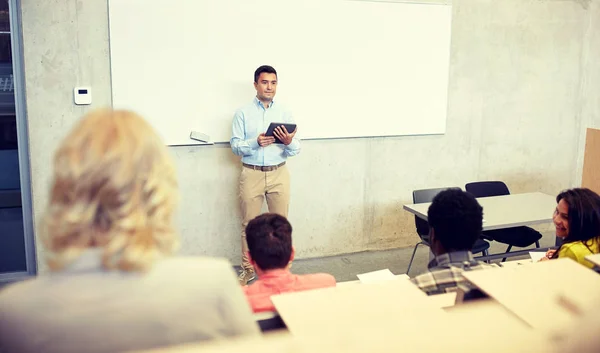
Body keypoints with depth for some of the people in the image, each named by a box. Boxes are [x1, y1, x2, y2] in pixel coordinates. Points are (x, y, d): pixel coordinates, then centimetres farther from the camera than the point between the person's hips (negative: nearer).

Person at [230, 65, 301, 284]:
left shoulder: (284, 114, 5)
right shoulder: (243, 113, 1)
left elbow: (296, 150, 1)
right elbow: (235, 145, -5)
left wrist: (289, 142, -21)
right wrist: (255, 142, -22)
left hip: (279, 174, 1)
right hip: (251, 174, -1)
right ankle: (247, 269, 18)